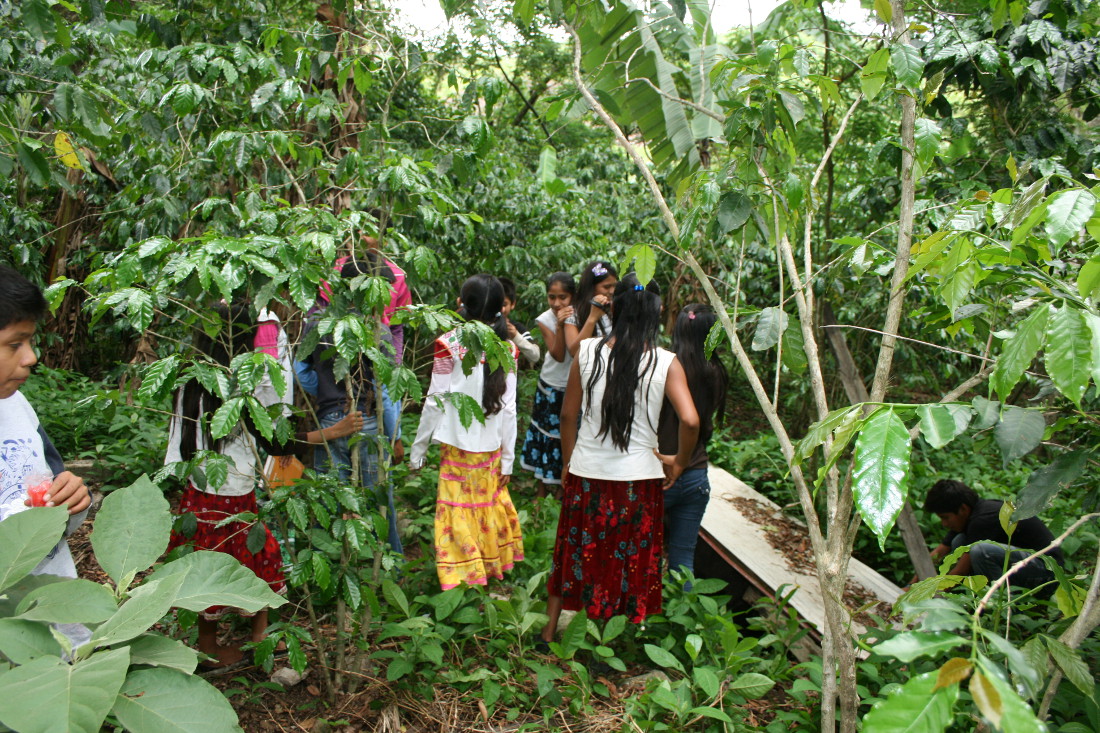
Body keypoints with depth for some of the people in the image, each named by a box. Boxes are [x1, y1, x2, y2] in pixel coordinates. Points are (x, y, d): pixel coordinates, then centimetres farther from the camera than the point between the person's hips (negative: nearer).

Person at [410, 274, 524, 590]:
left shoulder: (450, 343, -12)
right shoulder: (506, 348, -2)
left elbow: (435, 401, -10)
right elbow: (509, 408, 0)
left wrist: (417, 450, 0)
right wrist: (508, 458, 8)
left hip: (457, 445, -4)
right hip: (492, 446, 4)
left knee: (459, 514, 5)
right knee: (489, 507, 18)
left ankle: (461, 580, 13)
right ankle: (491, 567, 33)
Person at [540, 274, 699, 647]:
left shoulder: (587, 352, -6)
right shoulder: (666, 362, -9)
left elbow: (569, 415, 0)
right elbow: (690, 421, -19)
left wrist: (568, 462, 14)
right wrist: (679, 463, -1)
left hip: (586, 475, 2)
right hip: (639, 478, -1)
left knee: (573, 551, 21)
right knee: (629, 562, 16)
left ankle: (550, 631, 35)